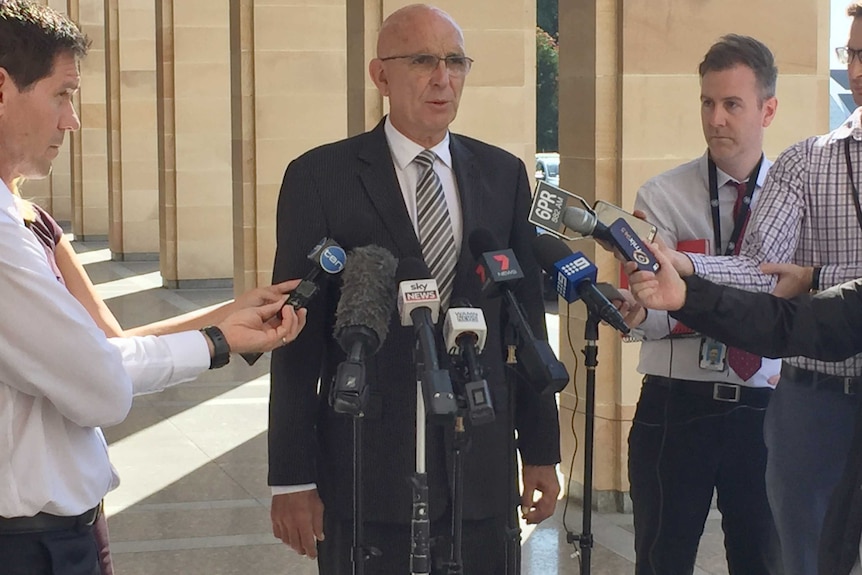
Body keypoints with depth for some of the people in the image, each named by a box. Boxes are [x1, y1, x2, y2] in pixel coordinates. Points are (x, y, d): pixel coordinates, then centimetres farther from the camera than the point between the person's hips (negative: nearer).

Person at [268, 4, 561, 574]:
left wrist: (542, 448, 9)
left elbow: (526, 318, 9)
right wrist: (293, 478, -6)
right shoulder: (320, 178, -4)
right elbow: (300, 337, -5)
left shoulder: (503, 174, 7)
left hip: (481, 459, 3)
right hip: (366, 467, -3)